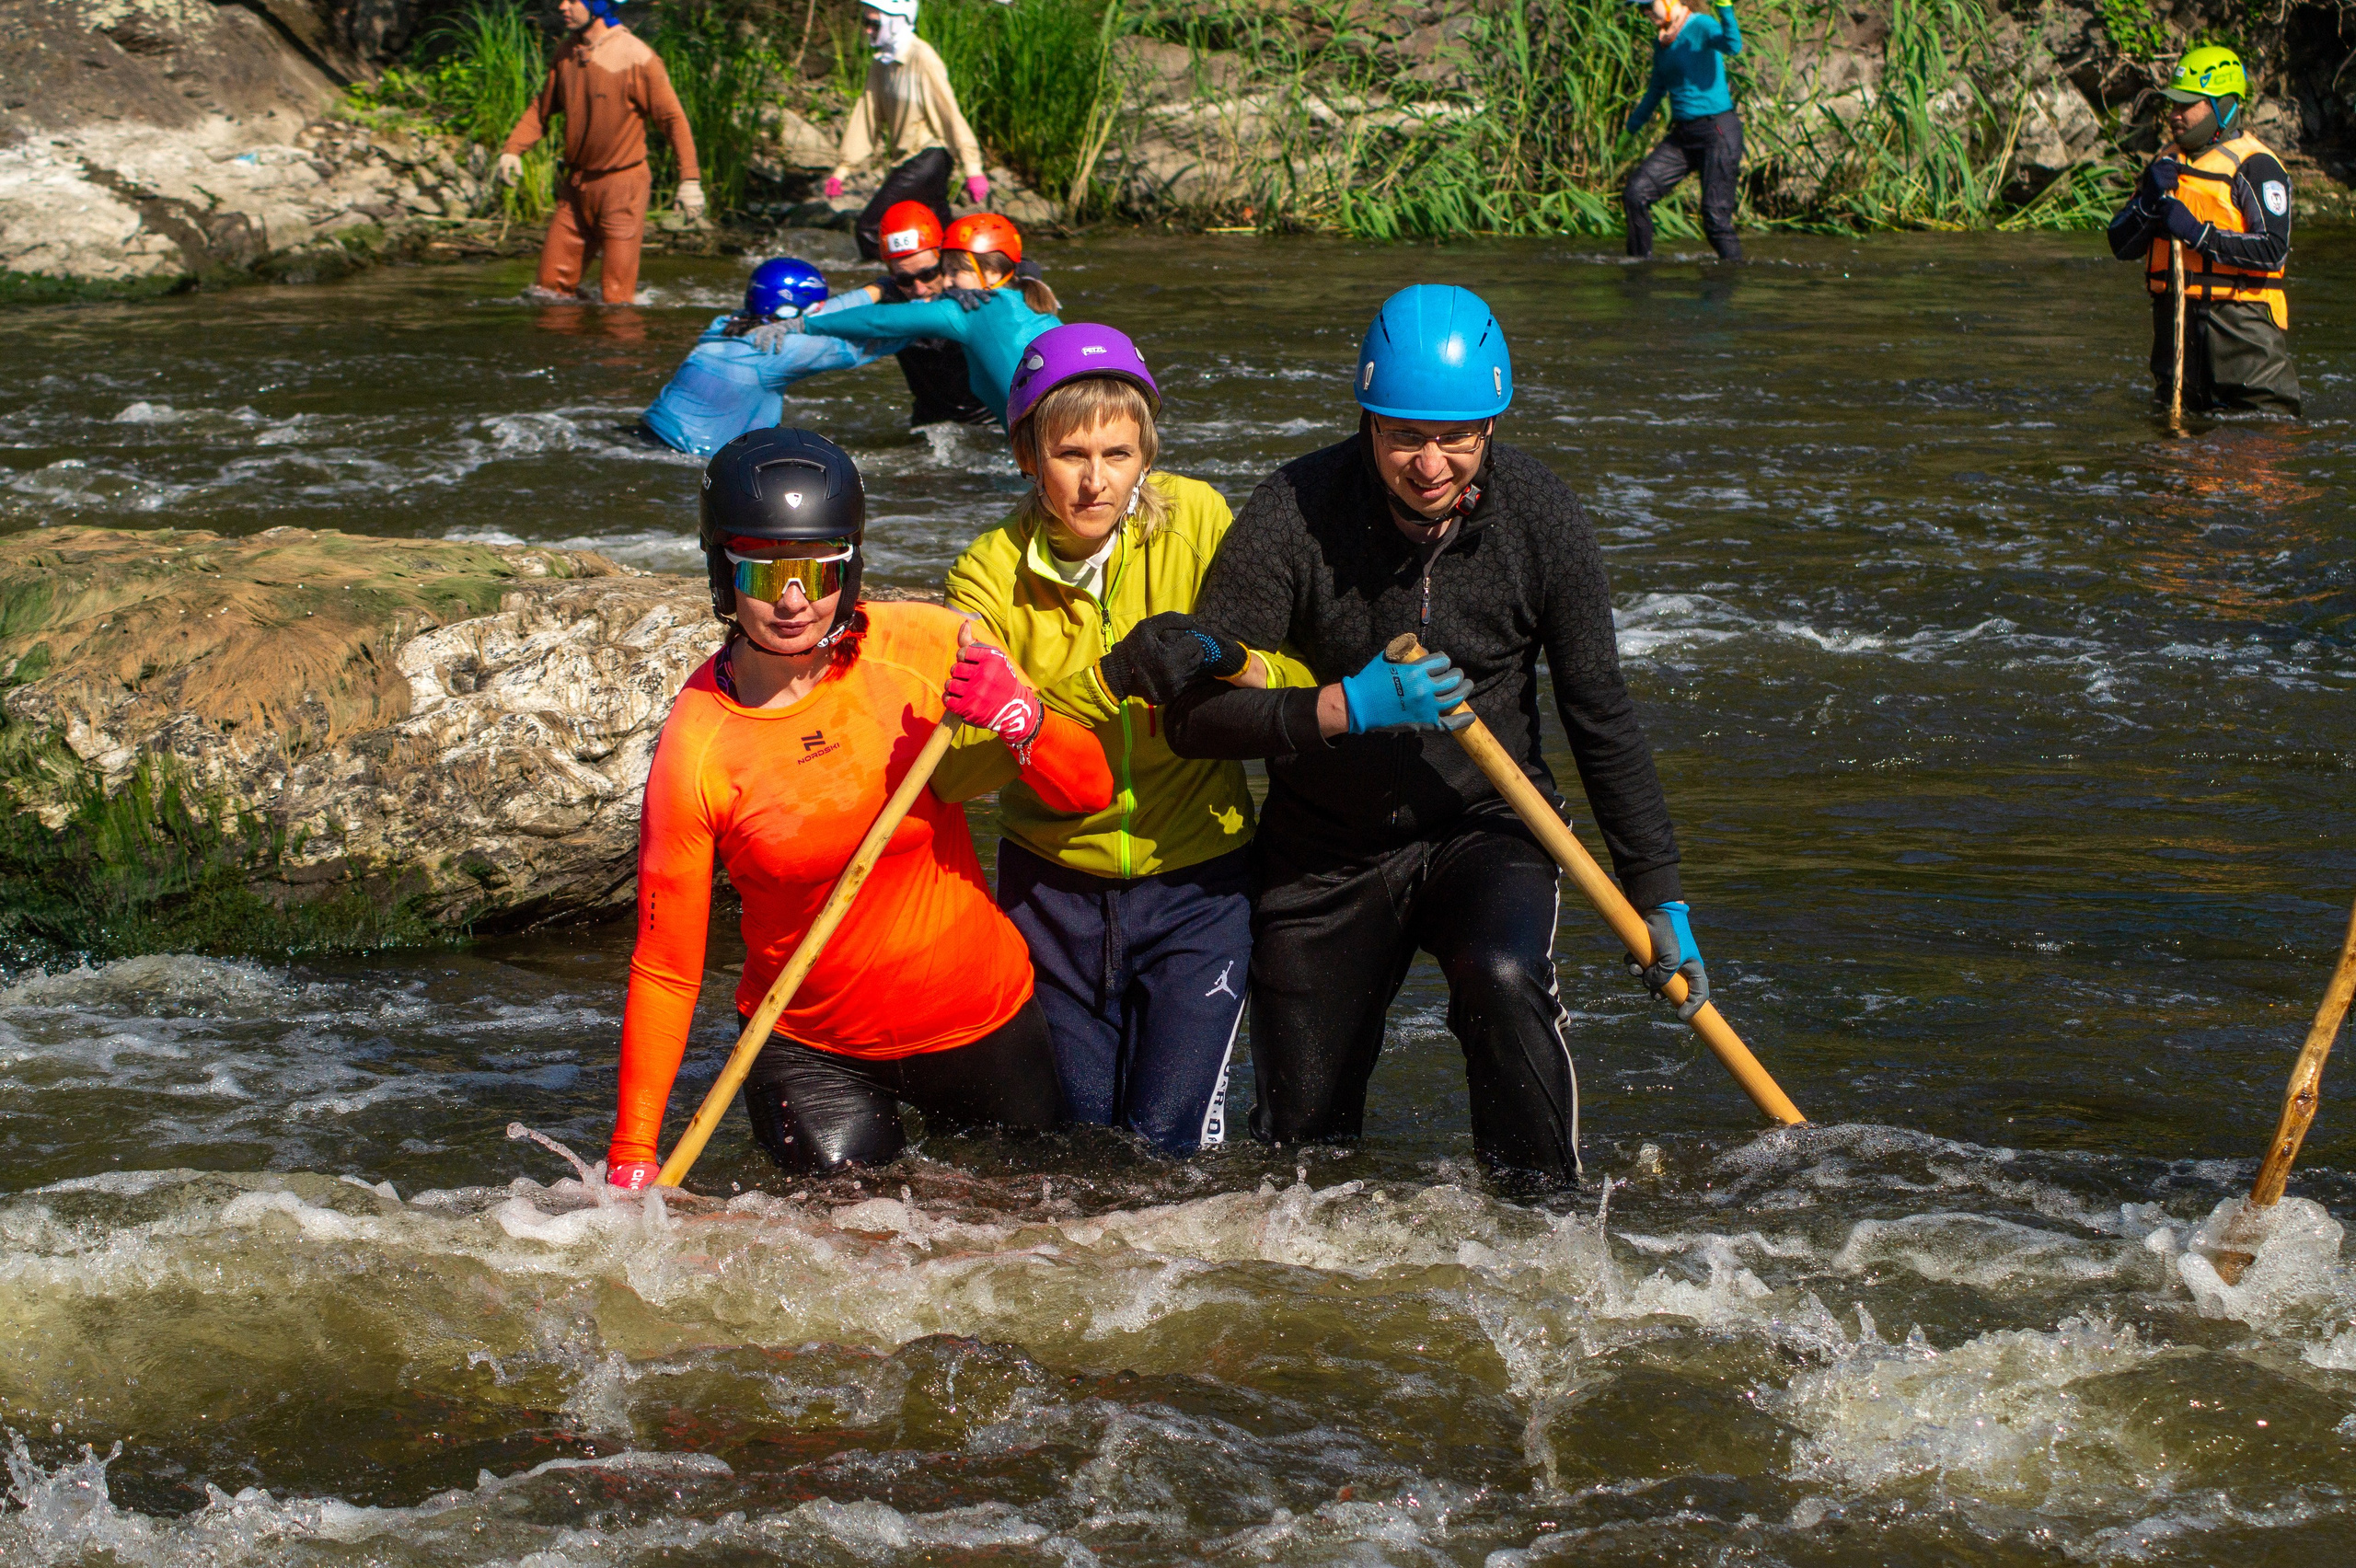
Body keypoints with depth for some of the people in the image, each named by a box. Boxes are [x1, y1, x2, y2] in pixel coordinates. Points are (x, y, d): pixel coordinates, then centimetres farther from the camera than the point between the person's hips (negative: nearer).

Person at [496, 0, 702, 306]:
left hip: (622, 186, -6)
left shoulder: (635, 57, -14)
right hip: (577, 187, 6)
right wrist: (512, 149, 3)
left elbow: (673, 117, -13)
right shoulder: (569, 52, 6)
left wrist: (689, 178, -18)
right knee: (551, 285, 8)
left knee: (616, 297, -4)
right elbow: (543, 106, 17)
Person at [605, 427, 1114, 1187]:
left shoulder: (924, 650, -15)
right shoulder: (696, 745, -17)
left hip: (978, 1021, 1)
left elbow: (1090, 791, -10)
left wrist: (1017, 718, -31)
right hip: (809, 1049, -1)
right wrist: (631, 1156, -19)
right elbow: (664, 966, -14)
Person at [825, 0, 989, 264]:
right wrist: (842, 169, 11)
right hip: (904, 159, 8)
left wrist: (972, 170, -20)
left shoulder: (923, 59, -16)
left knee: (869, 228, -12)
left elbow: (951, 114, -18)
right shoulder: (882, 63, 10)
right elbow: (866, 118, 13)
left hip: (927, 159, -8)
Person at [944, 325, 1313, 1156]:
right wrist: (1108, 681, -33)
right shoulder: (992, 572, -9)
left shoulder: (1196, 520, -7)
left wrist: (1230, 660, -31)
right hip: (1050, 886, 1)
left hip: (1194, 883, -1)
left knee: (1168, 1145, -9)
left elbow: (1304, 682, -9)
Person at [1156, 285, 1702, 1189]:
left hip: (1485, 830, 0)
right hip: (1326, 855, 0)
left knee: (1503, 978, -33)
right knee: (1301, 1139, 5)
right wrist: (1348, 707, -33)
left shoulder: (1540, 518, -13)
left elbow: (1601, 718, -3)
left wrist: (1657, 895, -3)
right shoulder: (1292, 515, -20)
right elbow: (1193, 716, -20)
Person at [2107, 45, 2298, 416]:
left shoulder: (2255, 166, -8)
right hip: (2176, 324, 6)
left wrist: (2199, 234, -22)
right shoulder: (2167, 161, 14)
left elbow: (2273, 251, -19)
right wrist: (2150, 201, -8)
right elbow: (2121, 245, 11)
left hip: (2241, 325, -6)